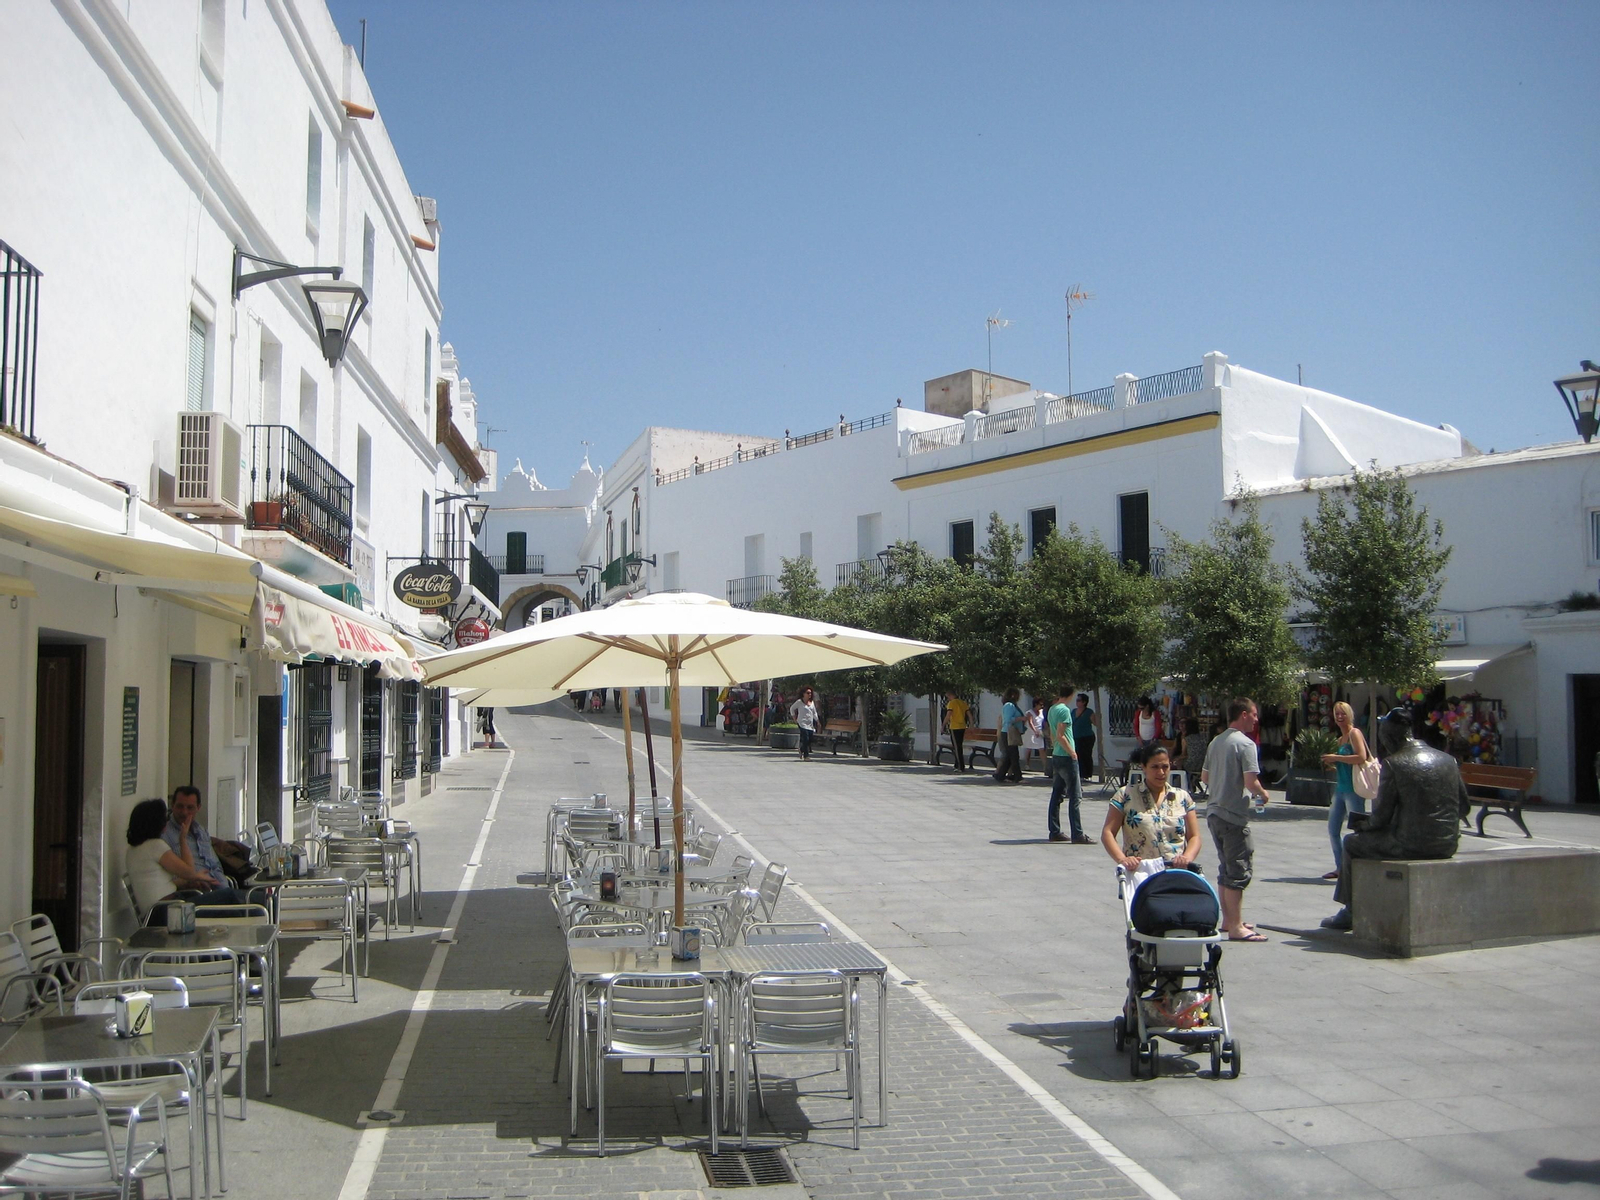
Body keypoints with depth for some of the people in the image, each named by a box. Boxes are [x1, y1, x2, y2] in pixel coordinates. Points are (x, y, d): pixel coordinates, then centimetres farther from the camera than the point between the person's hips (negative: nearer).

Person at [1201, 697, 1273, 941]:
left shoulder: (1216, 742, 12)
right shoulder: (1245, 744, -14)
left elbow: (1204, 777, 18)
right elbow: (1251, 782, -20)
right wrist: (1263, 794, -1)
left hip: (1213, 812, 9)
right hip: (1234, 815, -9)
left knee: (1226, 868, 18)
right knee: (1239, 870, -4)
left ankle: (1228, 919, 26)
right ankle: (1236, 927, -3)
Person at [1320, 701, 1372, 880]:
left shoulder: (1354, 733, -7)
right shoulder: (1341, 739, 18)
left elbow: (1361, 757, -21)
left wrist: (1336, 758, -15)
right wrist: (1332, 763, 7)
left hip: (1353, 788, -10)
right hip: (1341, 788, 10)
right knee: (1333, 829, 12)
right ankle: (1340, 867, 21)